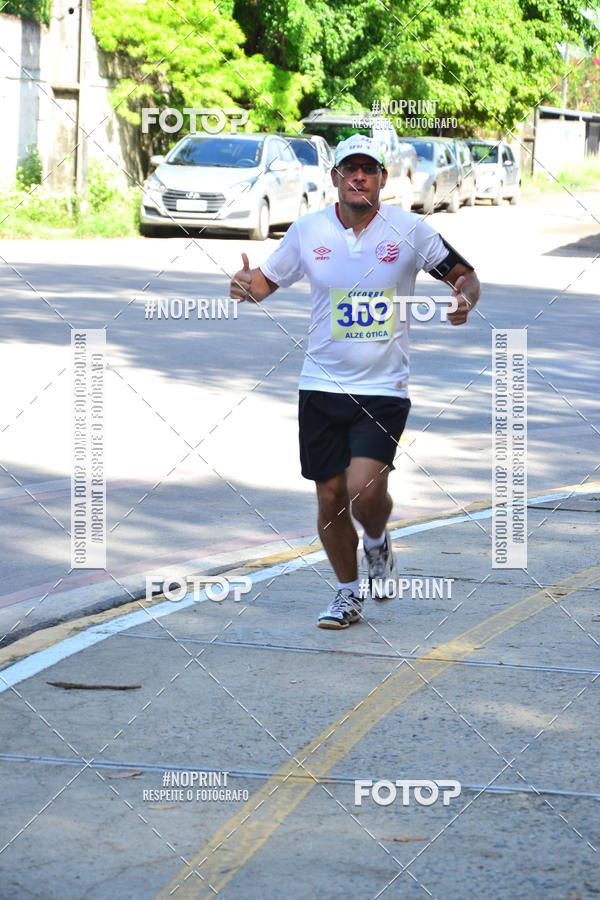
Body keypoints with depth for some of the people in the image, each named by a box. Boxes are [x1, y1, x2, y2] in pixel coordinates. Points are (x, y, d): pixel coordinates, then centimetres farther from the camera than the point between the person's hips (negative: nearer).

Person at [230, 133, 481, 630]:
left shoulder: (409, 230, -4)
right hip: (322, 386, 2)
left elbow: (465, 275, 5)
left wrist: (465, 299, -18)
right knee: (331, 496, 5)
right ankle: (349, 593, 26)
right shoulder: (308, 230, 0)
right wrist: (246, 286, -12)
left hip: (384, 388, -2)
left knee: (365, 489, -17)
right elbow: (268, 280, 11)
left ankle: (378, 541, 19)